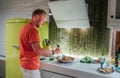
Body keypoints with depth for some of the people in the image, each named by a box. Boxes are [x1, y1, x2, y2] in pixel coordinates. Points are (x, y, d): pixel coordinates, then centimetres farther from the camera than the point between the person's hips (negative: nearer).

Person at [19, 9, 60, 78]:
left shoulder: (26, 27, 11)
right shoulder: (32, 29, -20)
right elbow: (38, 51, -27)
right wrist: (54, 52, -15)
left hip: (25, 64, 10)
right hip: (31, 66, -10)